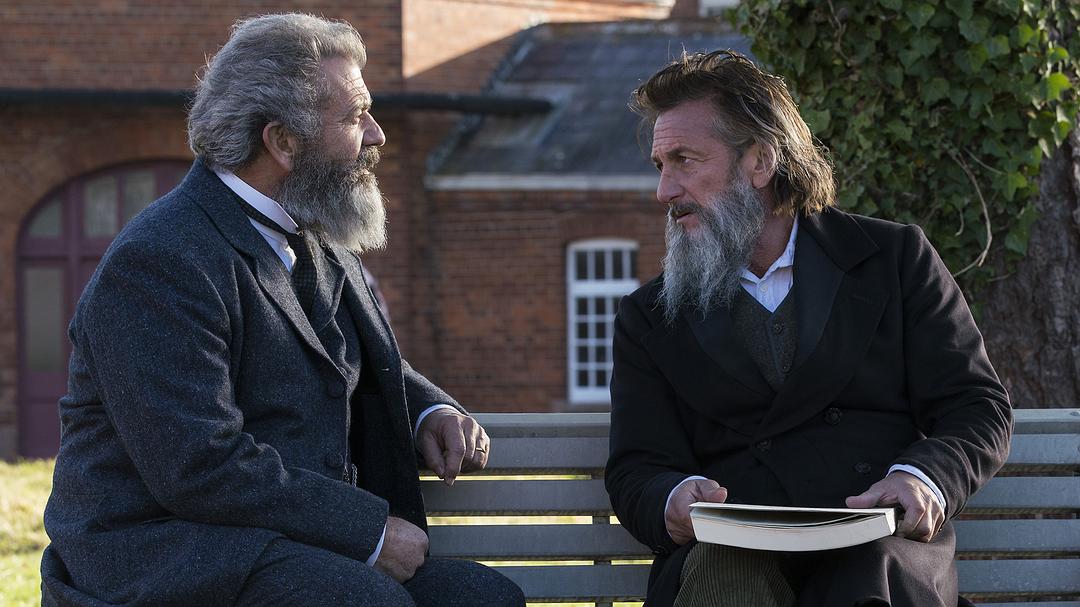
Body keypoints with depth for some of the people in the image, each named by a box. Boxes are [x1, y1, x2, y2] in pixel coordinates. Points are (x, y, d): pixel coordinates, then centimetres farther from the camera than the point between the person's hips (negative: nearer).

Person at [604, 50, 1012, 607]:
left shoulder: (895, 259, 14)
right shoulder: (648, 318, 19)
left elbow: (978, 410, 9)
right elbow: (637, 472, 10)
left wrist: (922, 478, -13)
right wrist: (675, 499, -15)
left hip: (882, 546, 0)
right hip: (727, 555, 1)